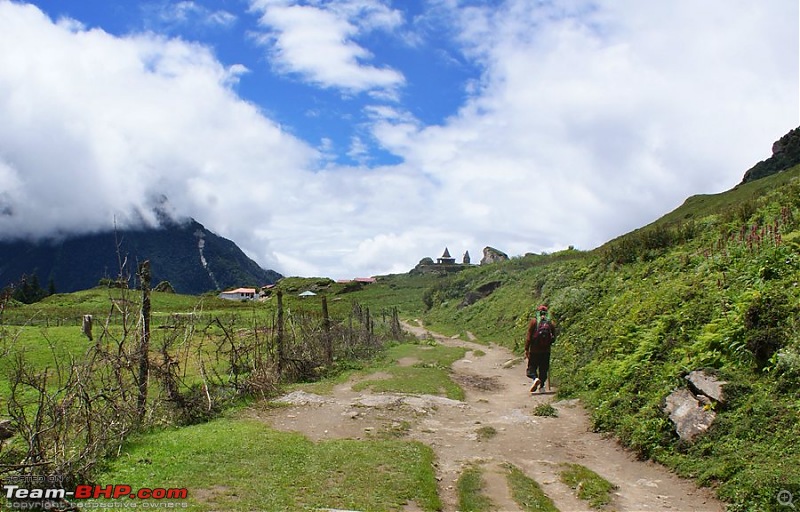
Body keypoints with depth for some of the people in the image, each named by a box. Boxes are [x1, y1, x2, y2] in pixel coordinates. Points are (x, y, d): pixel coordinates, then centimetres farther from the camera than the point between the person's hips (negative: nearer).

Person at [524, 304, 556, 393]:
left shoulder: (534, 321, -6)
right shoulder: (551, 323, 1)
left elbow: (528, 336, -8)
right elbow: (553, 338, 6)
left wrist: (526, 349, -3)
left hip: (534, 350, -2)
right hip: (546, 351, 2)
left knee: (532, 367, 7)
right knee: (543, 369, 15)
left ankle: (535, 378, -20)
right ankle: (541, 386, 16)